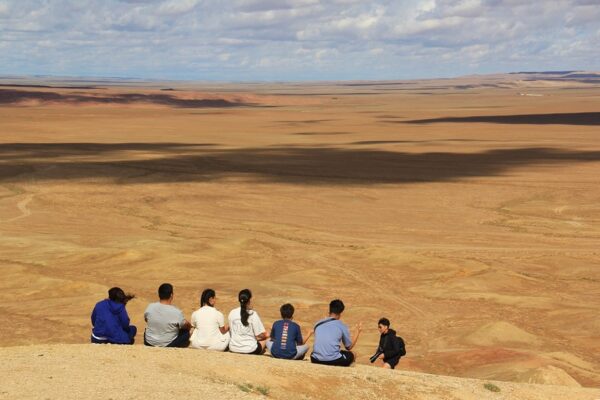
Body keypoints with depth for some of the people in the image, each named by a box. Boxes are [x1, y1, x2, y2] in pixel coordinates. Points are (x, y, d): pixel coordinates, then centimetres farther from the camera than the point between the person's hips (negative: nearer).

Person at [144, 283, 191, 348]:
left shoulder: (150, 307, -13)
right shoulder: (176, 312, -22)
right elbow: (186, 326, -3)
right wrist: (190, 325, 20)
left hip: (149, 343, 3)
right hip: (168, 345, -3)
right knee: (185, 332, 19)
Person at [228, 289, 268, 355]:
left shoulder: (232, 313, -3)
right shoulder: (253, 314, -15)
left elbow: (231, 330, 9)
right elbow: (260, 335, -10)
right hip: (250, 350, -5)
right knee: (264, 338, 23)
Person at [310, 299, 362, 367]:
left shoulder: (318, 324, 15)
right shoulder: (342, 326, 5)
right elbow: (349, 347, 16)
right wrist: (358, 332, 30)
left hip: (316, 360, 3)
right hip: (333, 360, -3)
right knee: (351, 355, 26)